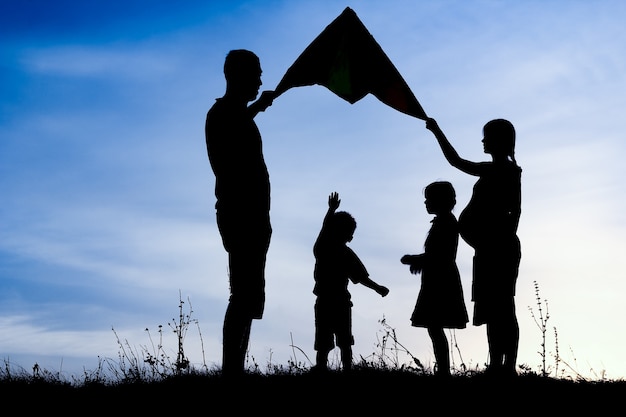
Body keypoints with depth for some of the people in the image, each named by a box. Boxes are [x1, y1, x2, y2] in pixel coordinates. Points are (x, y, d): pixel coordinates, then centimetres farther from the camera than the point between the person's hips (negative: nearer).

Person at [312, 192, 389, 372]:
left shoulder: (321, 247, 1)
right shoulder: (346, 254, -8)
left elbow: (325, 225, 18)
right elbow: (360, 277, -10)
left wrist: (332, 208, 30)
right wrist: (378, 288, 0)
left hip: (323, 301, 2)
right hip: (341, 301, -2)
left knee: (323, 343, 0)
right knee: (345, 342, 10)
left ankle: (321, 367, -12)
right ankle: (347, 368, 7)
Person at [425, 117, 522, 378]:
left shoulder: (508, 170, -4)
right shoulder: (492, 170, 21)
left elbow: (515, 210, -13)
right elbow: (456, 161, 32)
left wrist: (507, 241, -20)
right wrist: (437, 132, 33)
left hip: (498, 245, -9)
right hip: (491, 247, 9)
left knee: (498, 308, -14)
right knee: (497, 310, 4)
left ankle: (504, 367, -16)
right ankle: (499, 367, 3)